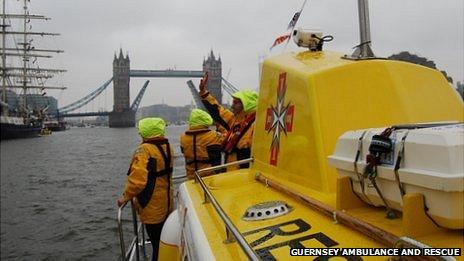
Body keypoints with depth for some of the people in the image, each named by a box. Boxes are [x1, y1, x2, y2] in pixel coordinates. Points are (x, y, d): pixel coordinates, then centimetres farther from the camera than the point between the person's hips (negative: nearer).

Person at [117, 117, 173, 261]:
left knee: (157, 244, 5)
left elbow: (137, 179, -29)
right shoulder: (166, 146, 2)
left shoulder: (144, 150, -22)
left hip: (152, 207, -8)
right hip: (166, 203, 8)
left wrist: (126, 196, -15)